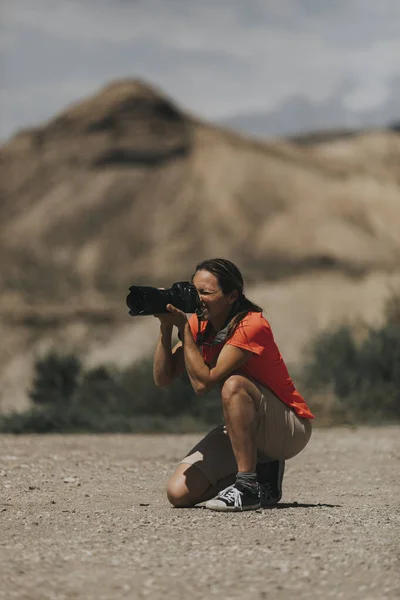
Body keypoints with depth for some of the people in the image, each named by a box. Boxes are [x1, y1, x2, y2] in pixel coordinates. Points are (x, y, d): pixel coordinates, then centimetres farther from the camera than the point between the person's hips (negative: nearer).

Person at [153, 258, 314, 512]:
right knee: (179, 493, -10)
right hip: (244, 430, 7)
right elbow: (163, 378, -5)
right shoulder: (200, 324, 0)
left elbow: (203, 382, -29)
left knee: (233, 384, -37)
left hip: (291, 429, -7)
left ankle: (249, 486, -28)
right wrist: (166, 327, -15)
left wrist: (183, 327, -26)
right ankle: (263, 471, 10)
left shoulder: (251, 325, -23)